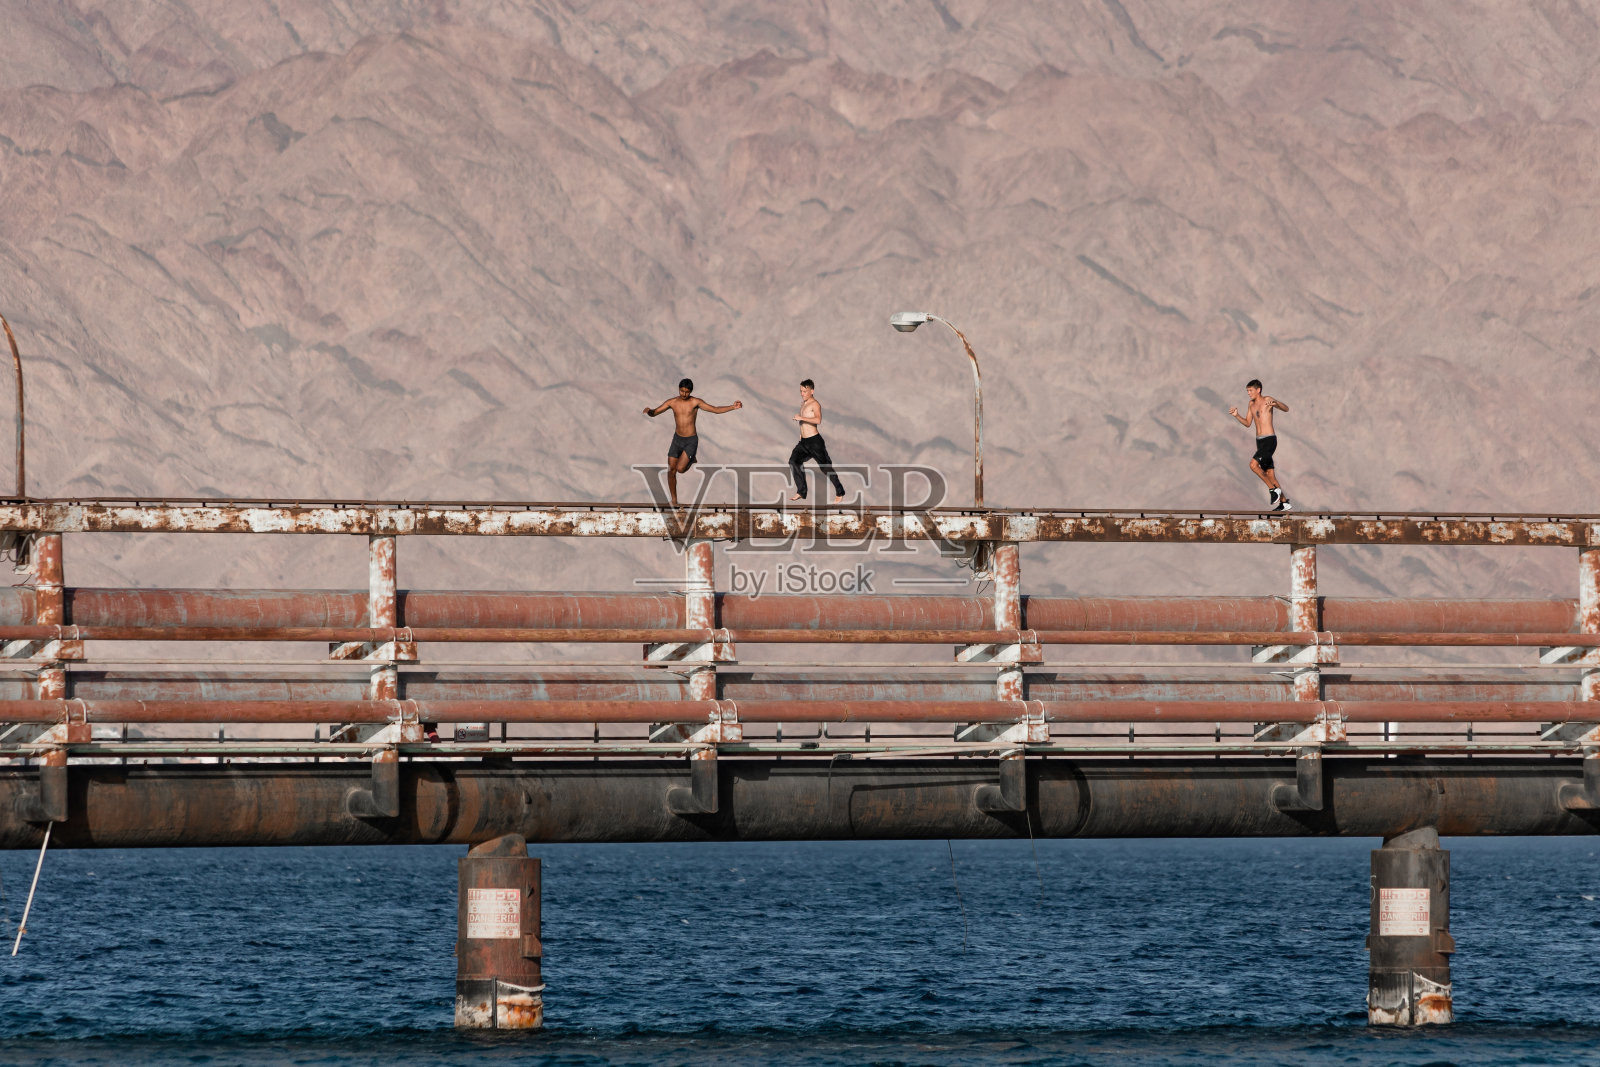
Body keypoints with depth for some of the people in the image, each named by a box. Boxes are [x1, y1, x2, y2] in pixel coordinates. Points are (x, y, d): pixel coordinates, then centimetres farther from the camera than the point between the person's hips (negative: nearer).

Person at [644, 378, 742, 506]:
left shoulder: (695, 402, -10)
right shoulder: (672, 402, -1)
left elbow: (716, 410, -12)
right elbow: (654, 413, 1)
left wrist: (733, 407, -25)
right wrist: (649, 411, -23)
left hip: (691, 441, -4)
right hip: (677, 439, 4)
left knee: (680, 469, -16)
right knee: (671, 471, 2)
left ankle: (692, 460, 19)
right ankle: (674, 501, 18)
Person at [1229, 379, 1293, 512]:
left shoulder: (1267, 400, -7)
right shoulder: (1252, 404, 16)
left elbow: (1286, 409, -16)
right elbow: (1248, 423, 22)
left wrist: (1275, 403, -37)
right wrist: (1236, 415, 5)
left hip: (1269, 440, -8)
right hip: (1259, 441, 8)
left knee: (1254, 465, -22)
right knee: (1269, 474, 7)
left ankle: (1274, 489, -11)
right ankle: (1284, 502, 14)